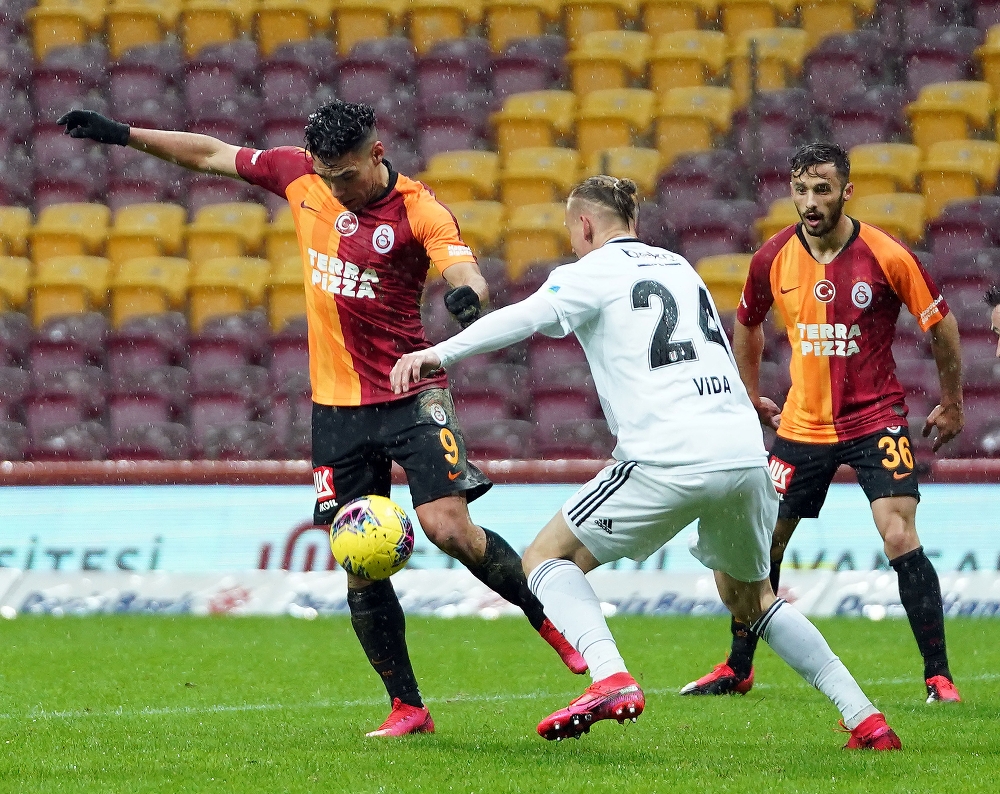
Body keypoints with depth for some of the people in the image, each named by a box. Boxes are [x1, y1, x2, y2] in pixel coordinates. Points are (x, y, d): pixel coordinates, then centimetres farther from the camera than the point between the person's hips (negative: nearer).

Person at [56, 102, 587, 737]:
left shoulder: (419, 210, -12)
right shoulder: (301, 174, 2)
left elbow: (464, 269, -27)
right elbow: (215, 155, 15)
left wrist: (468, 292, -51)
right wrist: (125, 135, 17)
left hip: (411, 396, -4)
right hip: (337, 404, 4)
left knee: (449, 528, -19)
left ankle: (547, 617, 5)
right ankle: (407, 708, 10)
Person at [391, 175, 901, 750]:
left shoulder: (595, 272, 3)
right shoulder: (680, 267, 23)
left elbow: (527, 317, -15)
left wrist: (442, 353, -24)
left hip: (670, 460, -7)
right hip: (745, 453, 7)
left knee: (548, 559, 7)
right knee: (750, 598, 27)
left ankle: (612, 679, -17)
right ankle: (866, 719, 20)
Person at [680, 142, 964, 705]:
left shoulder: (887, 257, -14)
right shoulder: (773, 259, -4)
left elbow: (942, 324, -1)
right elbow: (747, 324, 17)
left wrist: (953, 403, 5)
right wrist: (751, 397, 22)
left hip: (876, 417, -4)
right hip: (802, 423, 4)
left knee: (900, 538, -18)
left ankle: (939, 676, -11)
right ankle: (739, 669, 24)